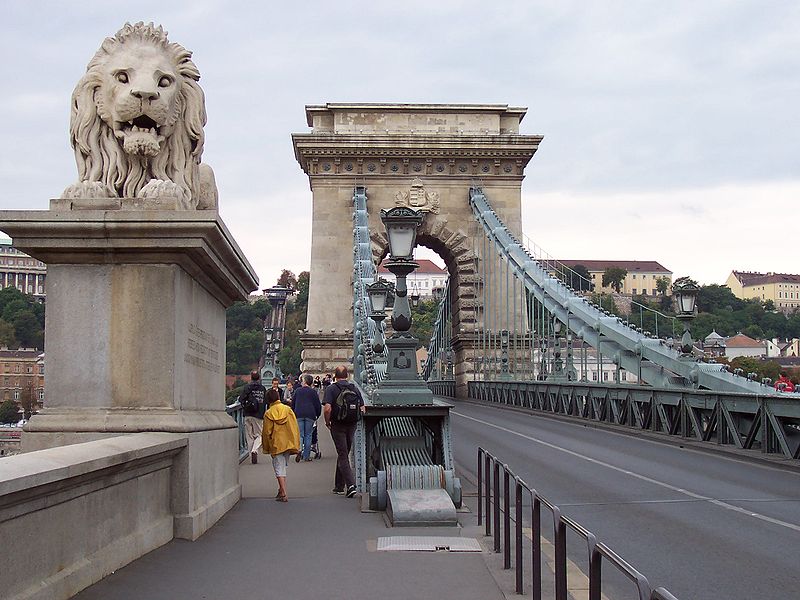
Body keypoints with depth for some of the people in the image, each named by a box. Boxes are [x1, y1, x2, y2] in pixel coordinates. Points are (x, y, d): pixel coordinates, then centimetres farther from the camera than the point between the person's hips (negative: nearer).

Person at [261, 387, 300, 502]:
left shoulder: (268, 413, -8)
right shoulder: (288, 409, -2)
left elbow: (266, 432, -4)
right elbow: (295, 427, 0)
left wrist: (266, 447, 8)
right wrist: (296, 445, 7)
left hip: (276, 445, -3)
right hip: (288, 444, 3)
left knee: (279, 469, -1)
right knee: (283, 466, 18)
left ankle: (283, 494, -10)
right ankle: (281, 490, 23)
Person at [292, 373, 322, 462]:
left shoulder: (298, 391, 9)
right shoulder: (313, 392, 4)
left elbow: (293, 404, 14)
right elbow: (318, 405, 3)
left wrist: (293, 414, 25)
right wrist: (317, 415, 16)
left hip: (299, 415, 1)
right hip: (310, 415, 0)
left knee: (300, 434, 3)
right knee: (308, 435, 6)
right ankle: (306, 456, 5)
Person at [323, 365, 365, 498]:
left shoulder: (331, 389, -8)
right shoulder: (355, 389, 5)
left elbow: (327, 408, -19)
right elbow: (362, 409, 4)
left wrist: (327, 422, -4)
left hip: (338, 425, -4)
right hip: (352, 426, 4)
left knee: (343, 456, -2)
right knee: (344, 454, 17)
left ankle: (351, 485, -18)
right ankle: (339, 486, 24)